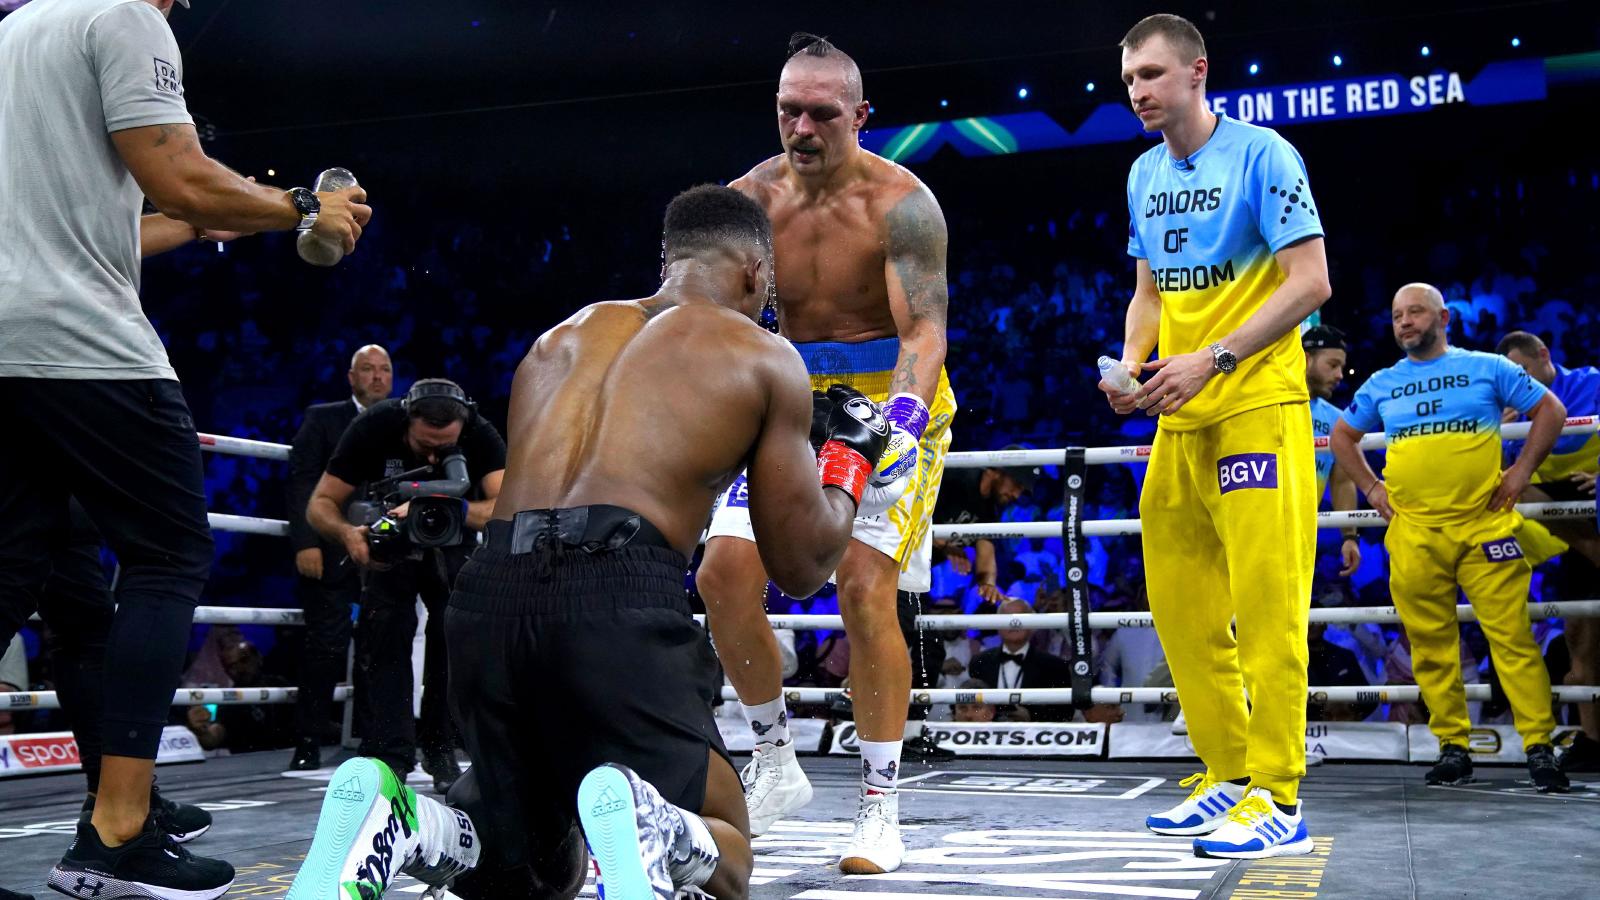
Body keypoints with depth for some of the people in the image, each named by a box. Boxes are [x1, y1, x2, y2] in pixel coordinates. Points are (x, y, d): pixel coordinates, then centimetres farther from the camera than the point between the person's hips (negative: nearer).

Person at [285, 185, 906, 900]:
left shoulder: (562, 336, 27)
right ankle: (645, 825, -22)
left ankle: (395, 824, -8)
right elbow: (801, 568, 16)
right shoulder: (766, 359, 14)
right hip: (619, 599, -5)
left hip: (487, 594, 5)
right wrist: (850, 454, 33)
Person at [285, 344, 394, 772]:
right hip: (333, 554, -3)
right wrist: (305, 542, -12)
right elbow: (302, 481, -1)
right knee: (326, 648, -5)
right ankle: (308, 744, 3)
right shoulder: (322, 418, 8)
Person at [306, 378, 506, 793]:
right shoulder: (373, 427, -30)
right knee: (384, 630, -17)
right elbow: (321, 503, -25)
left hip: (453, 544, 1)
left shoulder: (482, 435, -30)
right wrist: (347, 533, -48)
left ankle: (440, 750, 3)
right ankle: (389, 755, -15)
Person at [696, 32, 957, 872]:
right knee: (724, 572, -7)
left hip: (893, 409, -4)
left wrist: (901, 420, -41)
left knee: (866, 590, -16)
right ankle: (775, 760, 12)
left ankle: (880, 806, -2)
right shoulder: (751, 197, -3)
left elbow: (925, 329, -23)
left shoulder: (900, 202, -16)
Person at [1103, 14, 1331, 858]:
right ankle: (1228, 777, 20)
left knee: (1265, 604, -7)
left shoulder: (1261, 153, -7)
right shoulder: (1145, 175, 14)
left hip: (1258, 408, -7)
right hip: (1179, 418, 7)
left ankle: (1278, 801, -1)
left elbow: (1310, 282, -12)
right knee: (1180, 607, 8)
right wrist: (1131, 366, 2)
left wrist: (1213, 360, -20)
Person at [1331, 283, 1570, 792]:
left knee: (1512, 636, -7)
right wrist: (1371, 487, 13)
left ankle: (1539, 747, -2)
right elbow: (1342, 437, 25)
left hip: (1486, 524, -3)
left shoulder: (1487, 367, 7)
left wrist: (1521, 472, 0)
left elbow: (1551, 411, 9)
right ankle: (1453, 747, 12)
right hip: (1413, 534, 3)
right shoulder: (1381, 385, 14)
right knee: (1431, 645, 3)